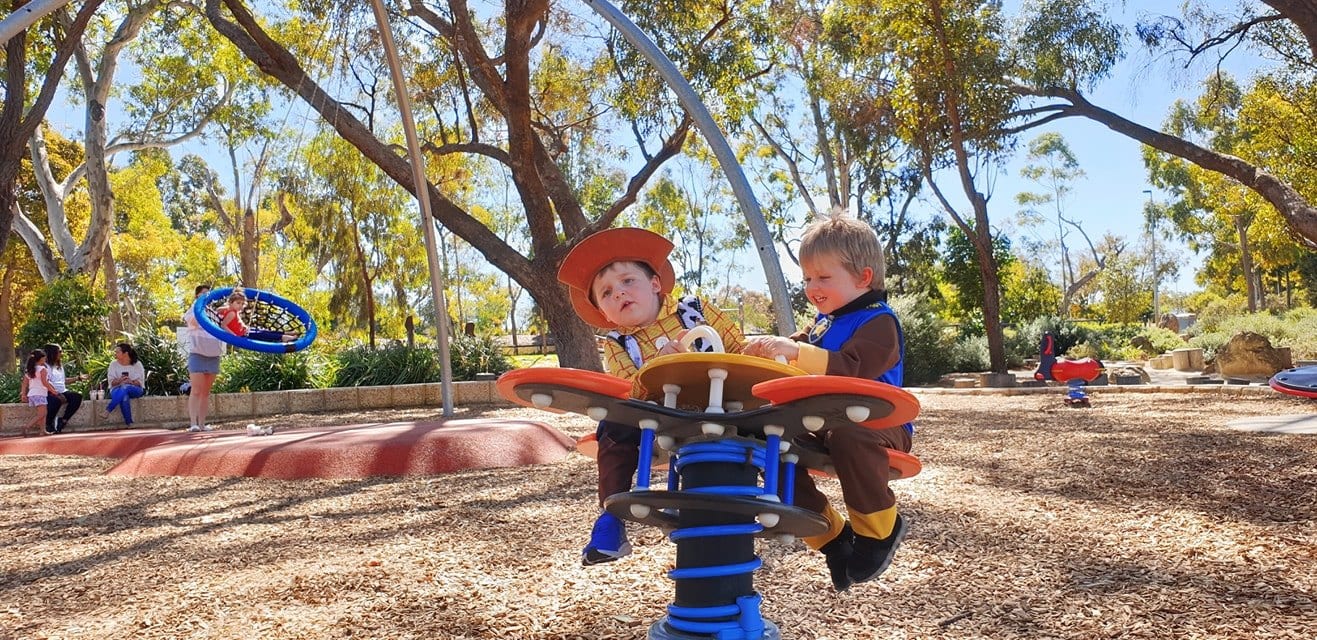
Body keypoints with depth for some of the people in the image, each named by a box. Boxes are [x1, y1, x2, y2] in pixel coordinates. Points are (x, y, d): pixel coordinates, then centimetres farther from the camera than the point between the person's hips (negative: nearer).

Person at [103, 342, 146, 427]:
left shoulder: (137, 364, 2)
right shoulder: (113, 364, 7)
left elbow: (140, 382, -3)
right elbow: (111, 382, 1)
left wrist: (131, 382, -24)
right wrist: (119, 380, -21)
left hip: (135, 390, -1)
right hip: (117, 389, 1)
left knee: (125, 387, -38)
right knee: (124, 397, -37)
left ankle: (108, 410, -41)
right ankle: (129, 423, -37)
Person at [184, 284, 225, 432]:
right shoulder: (192, 309, 5)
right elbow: (195, 322, -17)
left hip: (213, 354, 5)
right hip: (197, 353, -5)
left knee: (206, 391, 6)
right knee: (196, 390, -11)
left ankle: (202, 423, 9)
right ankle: (193, 423, -14)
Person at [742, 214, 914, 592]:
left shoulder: (878, 322, -11)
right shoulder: (823, 323, 18)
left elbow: (850, 368, -29)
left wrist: (794, 350, -40)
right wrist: (767, 349, 2)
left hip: (874, 426, -9)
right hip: (825, 423, 9)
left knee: (845, 436, -41)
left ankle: (879, 529, -15)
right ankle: (831, 536, 1)